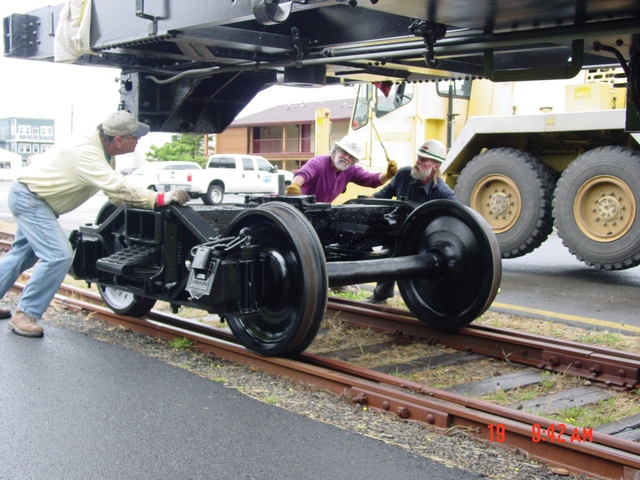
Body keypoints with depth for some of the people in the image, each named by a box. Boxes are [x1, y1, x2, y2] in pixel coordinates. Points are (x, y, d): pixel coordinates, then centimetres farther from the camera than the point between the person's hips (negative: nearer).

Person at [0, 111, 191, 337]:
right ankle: (24, 315, -6)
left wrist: (146, 198, -8)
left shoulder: (103, 150, -1)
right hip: (28, 198, -10)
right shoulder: (87, 153, -32)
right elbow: (117, 186, -41)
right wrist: (159, 199, -43)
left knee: (23, 253, 23)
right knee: (59, 256, -17)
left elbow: (114, 190, 5)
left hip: (32, 198, 10)